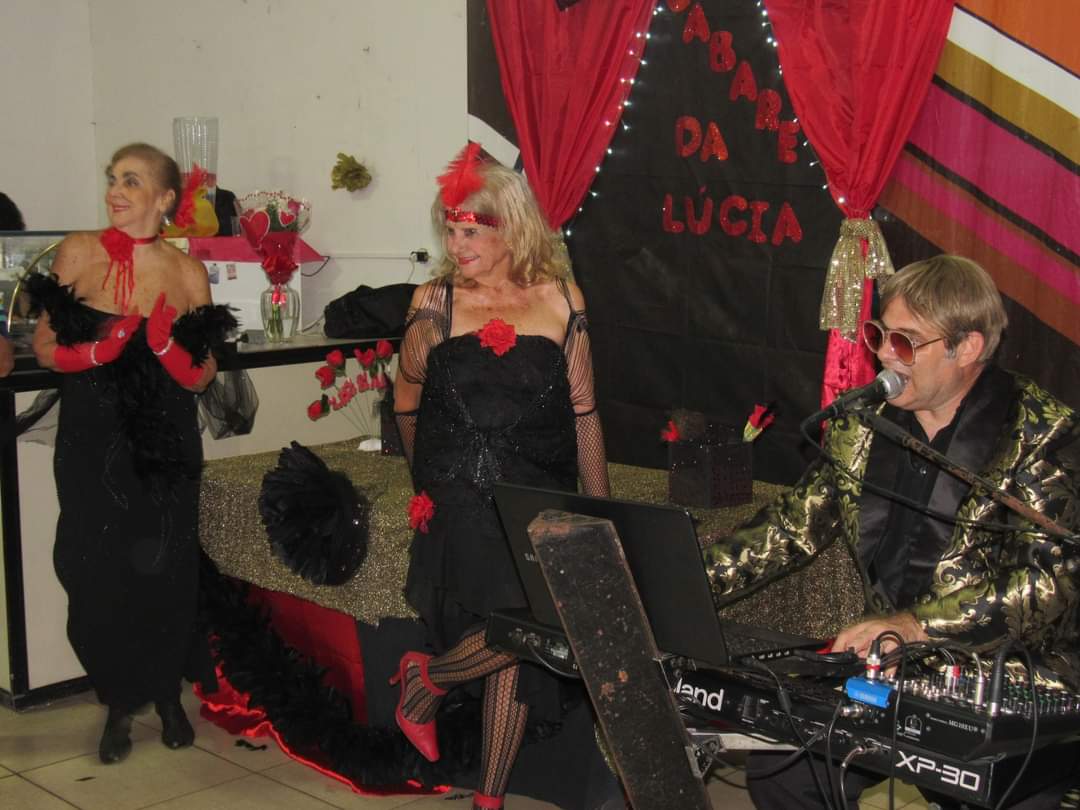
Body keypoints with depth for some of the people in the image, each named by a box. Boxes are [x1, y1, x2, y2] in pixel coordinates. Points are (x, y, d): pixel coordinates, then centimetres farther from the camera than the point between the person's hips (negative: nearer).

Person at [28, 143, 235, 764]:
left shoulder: (186, 272, -2)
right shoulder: (79, 252, -1)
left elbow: (200, 377, 0)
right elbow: (46, 348, 0)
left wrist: (165, 343, -20)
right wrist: (95, 351, -19)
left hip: (163, 445, 0)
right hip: (92, 440, 0)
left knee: (166, 573, 4)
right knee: (98, 575, 1)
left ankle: (168, 695, 27)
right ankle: (120, 705, 21)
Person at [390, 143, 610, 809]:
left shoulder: (560, 300, 3)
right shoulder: (435, 302, -2)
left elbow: (583, 413, 6)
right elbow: (407, 405, 10)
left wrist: (602, 509, 7)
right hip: (465, 503, -3)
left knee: (517, 650, 7)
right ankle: (428, 678, 14)